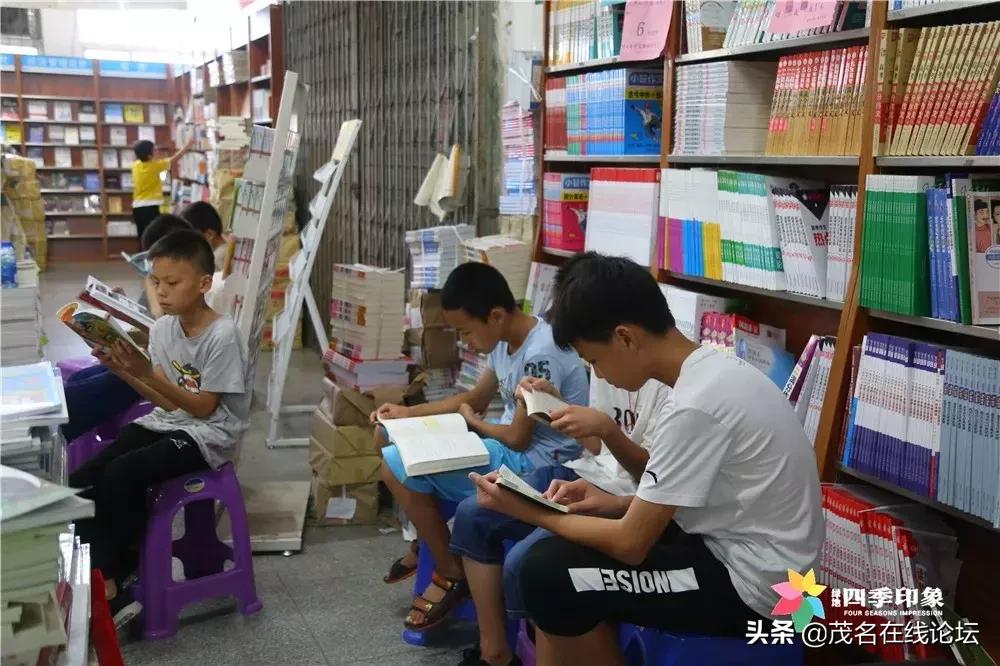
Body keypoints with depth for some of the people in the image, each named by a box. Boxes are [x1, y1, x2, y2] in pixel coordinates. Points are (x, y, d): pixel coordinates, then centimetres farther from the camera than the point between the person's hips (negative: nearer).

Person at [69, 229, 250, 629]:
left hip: (208, 435, -7)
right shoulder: (162, 328, 3)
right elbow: (166, 401, 7)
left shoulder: (222, 335, -18)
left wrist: (147, 373, -26)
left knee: (120, 474, -28)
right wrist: (123, 371, -10)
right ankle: (106, 585, -7)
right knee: (82, 480, -12)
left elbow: (203, 408, -17)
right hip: (167, 423, 7)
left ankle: (106, 581, -8)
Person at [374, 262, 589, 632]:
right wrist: (407, 413, 8)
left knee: (399, 466, -17)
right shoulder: (505, 340, 3)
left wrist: (472, 422, -2)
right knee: (394, 443, 10)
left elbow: (518, 437, -22)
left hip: (536, 461, -10)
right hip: (510, 445, 10)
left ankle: (451, 574, -1)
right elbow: (476, 399, 16)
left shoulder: (541, 356, -26)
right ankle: (427, 544, 24)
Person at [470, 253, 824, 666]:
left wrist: (528, 511, -9)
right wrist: (618, 503, 3)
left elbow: (631, 544, -21)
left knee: (547, 572, -15)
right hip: (735, 547, 10)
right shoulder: (714, 371, 3)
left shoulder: (695, 406, -26)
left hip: (749, 583, -10)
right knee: (563, 546, 12)